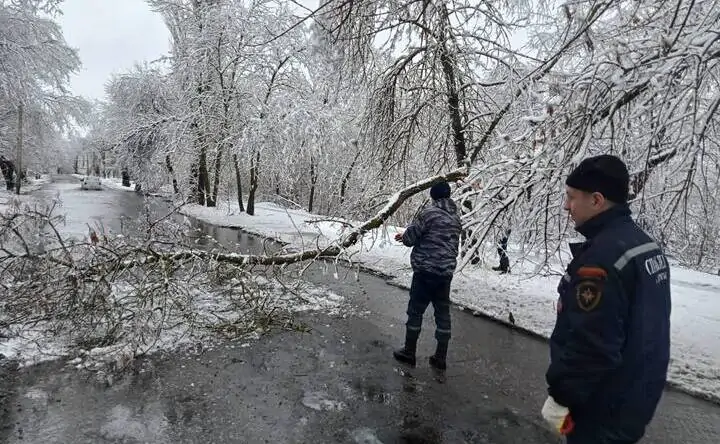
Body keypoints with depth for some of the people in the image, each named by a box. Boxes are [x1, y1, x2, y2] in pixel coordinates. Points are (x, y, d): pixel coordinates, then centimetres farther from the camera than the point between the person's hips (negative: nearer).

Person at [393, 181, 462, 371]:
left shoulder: (430, 212, -12)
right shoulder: (456, 218, 12)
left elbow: (410, 237, -11)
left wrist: (404, 236, 15)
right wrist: (407, 236, 22)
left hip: (426, 271, -6)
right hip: (446, 272, 7)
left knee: (415, 311, 6)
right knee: (443, 313, 12)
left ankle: (409, 352, 17)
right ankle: (441, 357, 19)